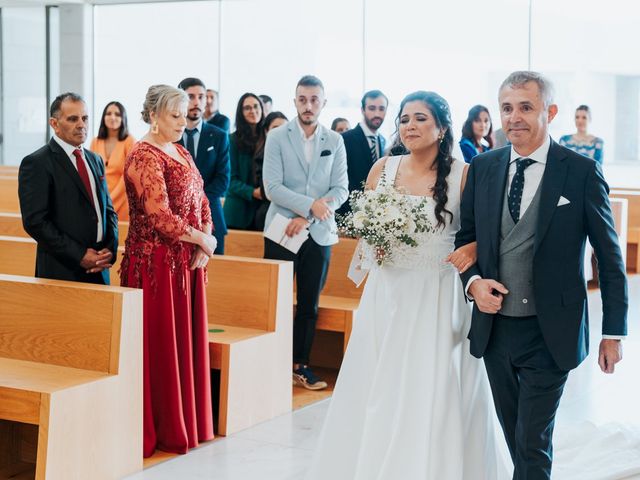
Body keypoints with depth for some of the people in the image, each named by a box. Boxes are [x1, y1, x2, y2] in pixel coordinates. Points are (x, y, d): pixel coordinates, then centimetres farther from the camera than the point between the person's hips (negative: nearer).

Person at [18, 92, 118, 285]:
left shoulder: (95, 160, 15)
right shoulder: (36, 163, -7)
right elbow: (35, 222, -14)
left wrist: (110, 249, -1)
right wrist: (79, 255, -15)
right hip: (62, 272, -6)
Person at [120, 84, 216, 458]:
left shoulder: (181, 153, 14)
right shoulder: (145, 157, -13)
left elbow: (201, 201, 15)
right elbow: (160, 217, -20)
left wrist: (205, 243, -2)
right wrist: (204, 241, -10)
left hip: (188, 262, 8)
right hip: (157, 262, -8)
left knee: (187, 340, 12)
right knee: (161, 344, 0)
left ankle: (188, 421, 23)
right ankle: (161, 430, 10)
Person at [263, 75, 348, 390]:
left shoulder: (335, 141, 6)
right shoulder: (277, 137, -1)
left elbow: (341, 189, 0)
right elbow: (272, 187, -9)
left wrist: (307, 218, -11)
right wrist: (310, 205, -19)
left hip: (319, 233, 2)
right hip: (282, 231, -2)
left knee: (309, 305, 9)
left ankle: (301, 365, 19)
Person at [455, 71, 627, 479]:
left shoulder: (582, 172, -9)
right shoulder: (483, 167, 3)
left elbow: (609, 257, -4)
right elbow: (466, 236, 12)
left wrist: (614, 333, -4)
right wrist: (473, 281, -8)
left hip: (550, 333, -4)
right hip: (494, 326, 4)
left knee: (533, 441, -1)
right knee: (514, 434, 17)